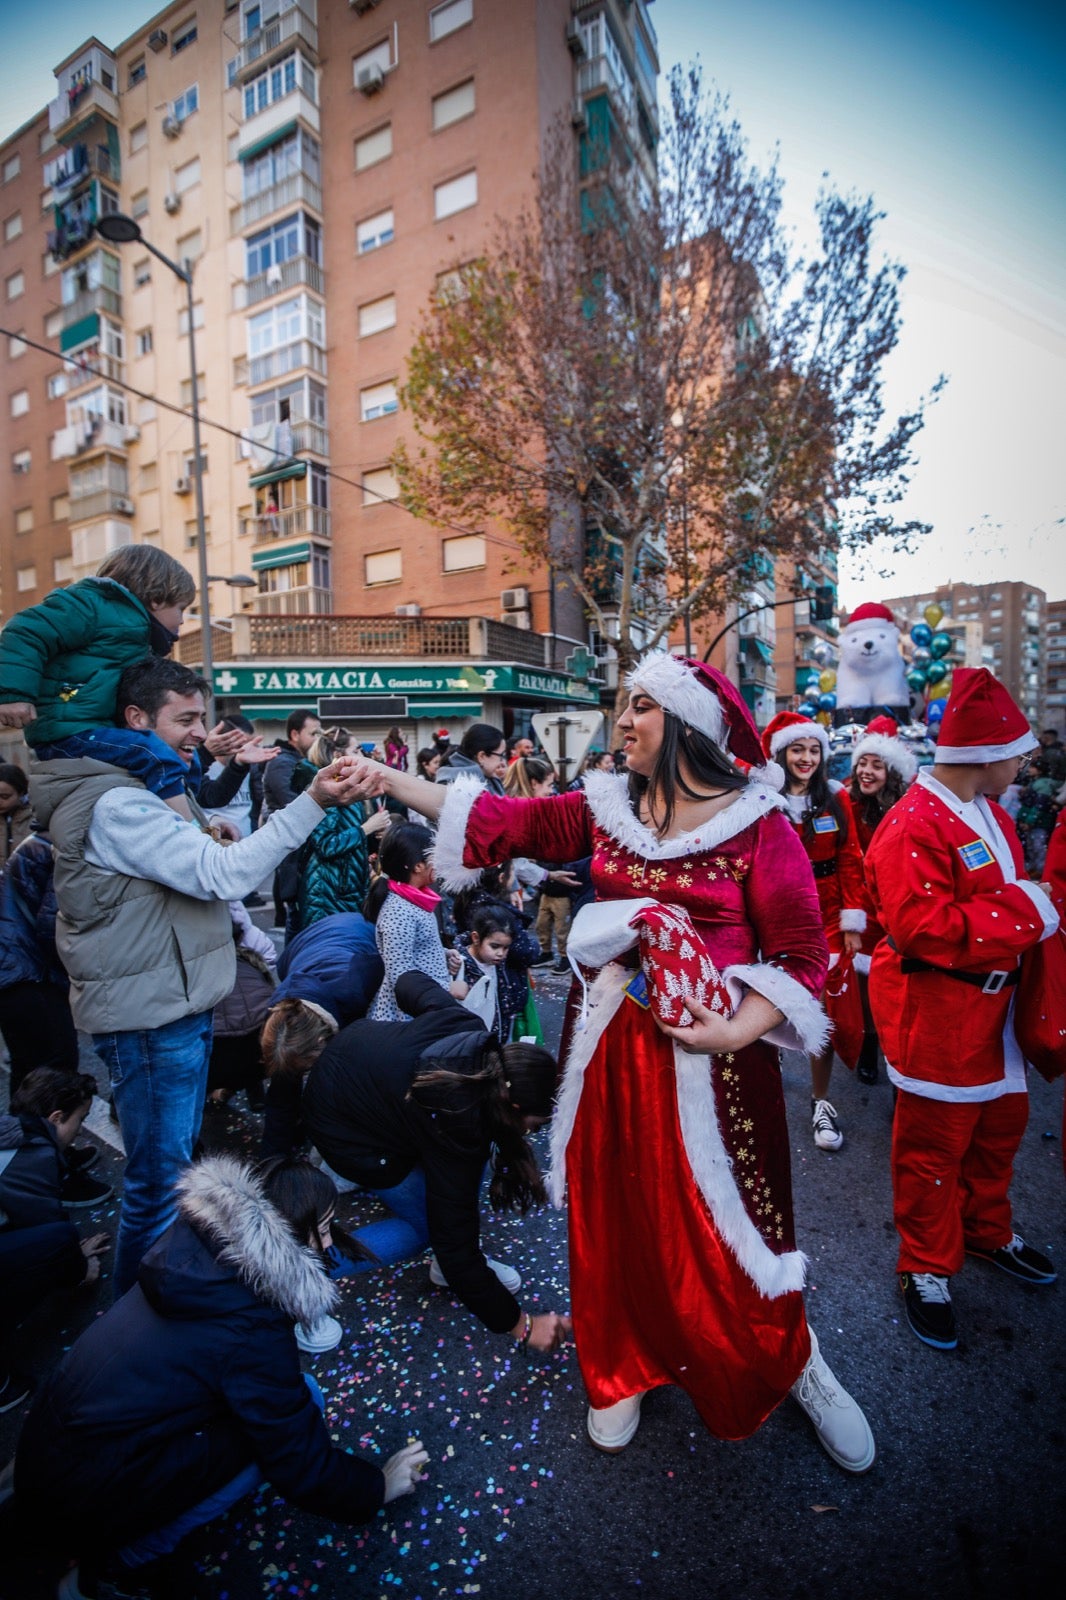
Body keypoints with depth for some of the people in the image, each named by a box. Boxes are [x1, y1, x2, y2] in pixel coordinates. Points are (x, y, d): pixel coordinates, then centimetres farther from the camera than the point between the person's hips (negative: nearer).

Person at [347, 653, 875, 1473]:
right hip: (613, 1043, 4)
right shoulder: (607, 807, 1)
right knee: (615, 1212, 17)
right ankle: (626, 1367, 45)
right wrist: (392, 781, -3)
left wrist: (740, 1028, -23)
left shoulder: (758, 824, -10)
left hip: (711, 1050, -4)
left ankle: (796, 1365, 41)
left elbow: (803, 953, -9)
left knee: (725, 1222, 7)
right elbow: (503, 822, -1)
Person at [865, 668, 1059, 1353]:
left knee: (1000, 1124, 25)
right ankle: (927, 1269, 27)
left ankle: (987, 1232, 48)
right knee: (935, 1143, 7)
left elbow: (1005, 893, 18)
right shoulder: (915, 826, -24)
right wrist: (1023, 913, -23)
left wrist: (1035, 908, -2)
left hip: (991, 1003, 10)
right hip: (937, 1013, -10)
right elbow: (922, 926, -30)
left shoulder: (987, 814, 9)